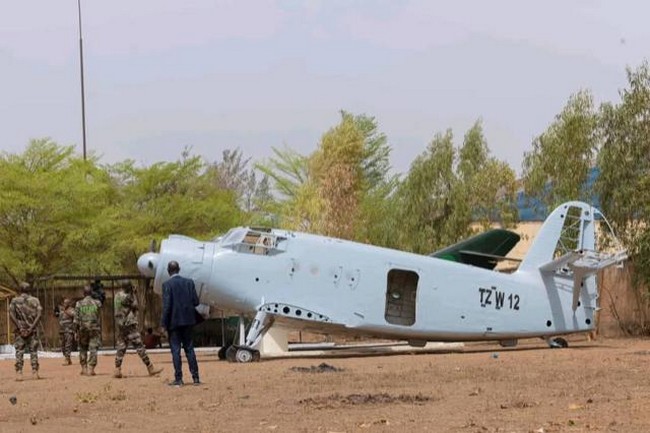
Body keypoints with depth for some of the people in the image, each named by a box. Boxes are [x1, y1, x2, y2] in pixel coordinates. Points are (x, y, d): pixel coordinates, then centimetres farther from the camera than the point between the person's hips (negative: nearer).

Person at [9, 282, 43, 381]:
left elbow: (11, 314, -9)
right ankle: (35, 373, 3)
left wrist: (19, 327, -10)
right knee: (33, 351, 7)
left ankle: (19, 373, -8)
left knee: (19, 352, 0)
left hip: (20, 330, 0)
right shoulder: (35, 300, 4)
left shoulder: (14, 301, 3)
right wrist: (32, 327, -9)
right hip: (32, 330, 1)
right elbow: (39, 314, -8)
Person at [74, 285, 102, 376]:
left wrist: (76, 331, 3)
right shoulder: (97, 303, -2)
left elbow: (76, 319, -4)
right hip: (94, 329, 0)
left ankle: (84, 368, 12)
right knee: (93, 349, 0)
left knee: (83, 349, 15)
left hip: (83, 329, 0)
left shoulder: (79, 304, -3)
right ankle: (91, 369, -7)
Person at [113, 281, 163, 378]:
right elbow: (135, 306, -7)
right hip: (129, 324, -9)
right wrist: (133, 295, -1)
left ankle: (117, 370, 3)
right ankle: (150, 368, -4)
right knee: (139, 346, -6)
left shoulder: (117, 295, 11)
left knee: (121, 347, 9)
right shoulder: (126, 297, -17)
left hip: (120, 325, 9)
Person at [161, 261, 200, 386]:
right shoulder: (189, 282, 2)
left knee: (175, 350, 0)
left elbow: (166, 305, -15)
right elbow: (196, 302, 0)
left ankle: (178, 379, -1)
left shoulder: (167, 284, -10)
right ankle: (195, 377, 10)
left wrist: (164, 323, -10)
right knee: (189, 348, 11)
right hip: (188, 320, 4)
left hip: (174, 321, -4)